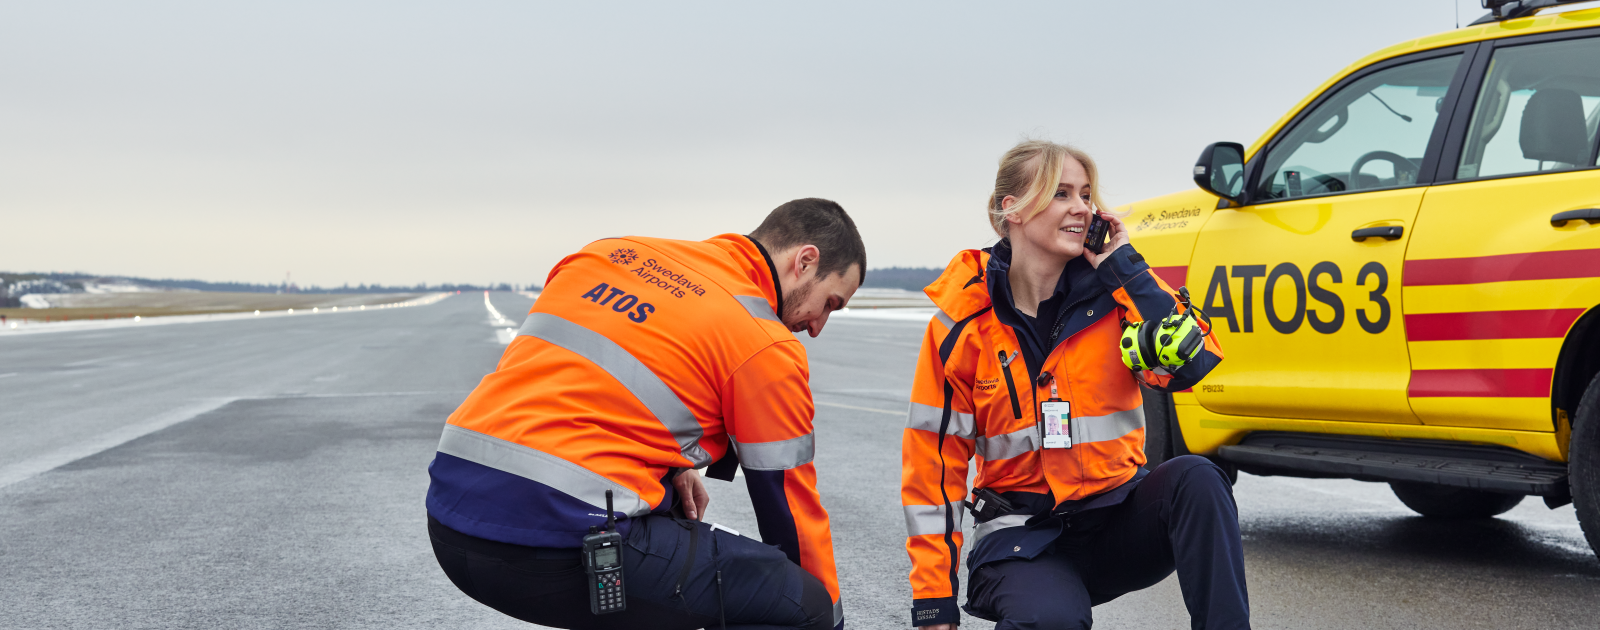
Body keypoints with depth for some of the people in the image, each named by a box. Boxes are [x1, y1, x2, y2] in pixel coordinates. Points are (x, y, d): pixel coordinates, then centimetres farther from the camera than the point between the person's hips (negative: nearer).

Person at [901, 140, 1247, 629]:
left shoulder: (1111, 293, -1)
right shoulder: (964, 321, -7)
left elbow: (1191, 364, -17)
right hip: (1024, 534, -2)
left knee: (1195, 478, -27)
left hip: (1116, 519, 2)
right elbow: (933, 463, -4)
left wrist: (1124, 267, -14)